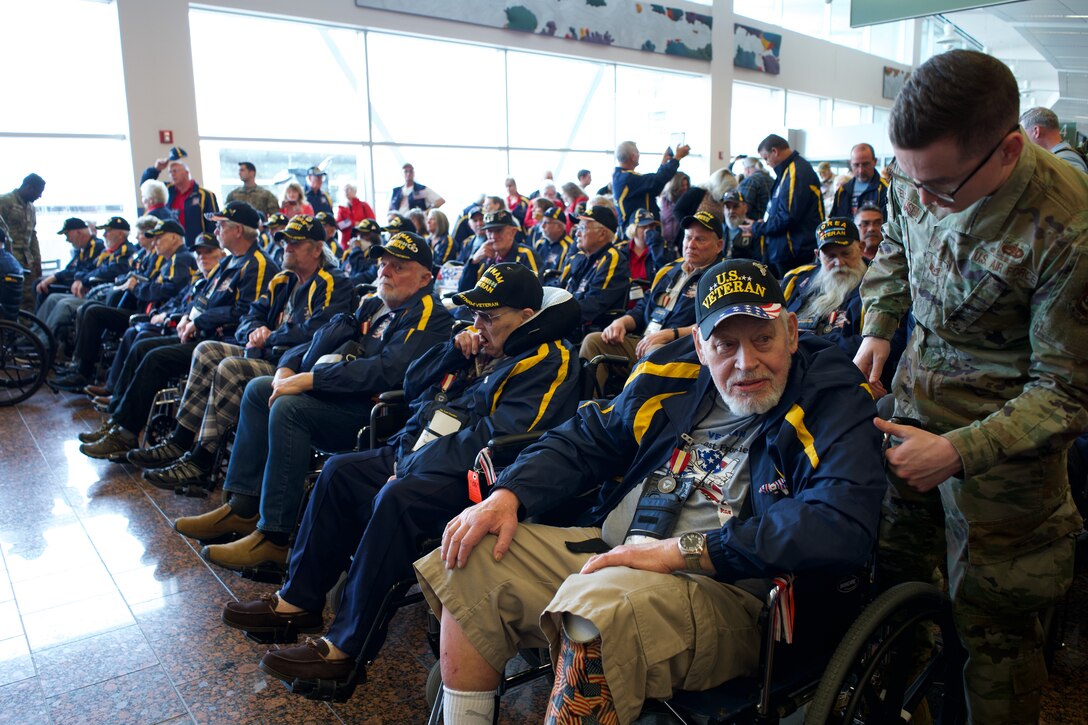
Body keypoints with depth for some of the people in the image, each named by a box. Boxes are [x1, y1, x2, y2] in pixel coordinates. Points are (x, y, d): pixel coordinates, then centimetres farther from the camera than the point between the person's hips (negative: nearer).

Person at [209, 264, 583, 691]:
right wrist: (454, 351, 1)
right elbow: (413, 387, 19)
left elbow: (494, 437, -22)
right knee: (341, 471, 4)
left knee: (396, 497, -32)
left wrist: (414, 466, -21)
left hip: (467, 478, -10)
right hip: (418, 456, 10)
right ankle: (299, 599, 11)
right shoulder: (484, 348, 18)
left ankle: (348, 646, -22)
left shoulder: (546, 362, -11)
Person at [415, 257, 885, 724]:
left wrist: (680, 550, -24)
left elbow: (843, 528, -24)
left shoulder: (833, 405, -7)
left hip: (728, 590, -6)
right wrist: (508, 494, -1)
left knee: (598, 603, -36)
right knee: (470, 564, -1)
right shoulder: (673, 379, 10)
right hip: (613, 555, 7)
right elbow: (583, 442, 18)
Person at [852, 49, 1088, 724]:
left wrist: (959, 451, -29)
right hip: (914, 403, 6)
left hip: (1005, 437, -5)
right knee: (890, 567, 19)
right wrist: (877, 331, 1)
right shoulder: (919, 178, -10)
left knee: (992, 619, 8)